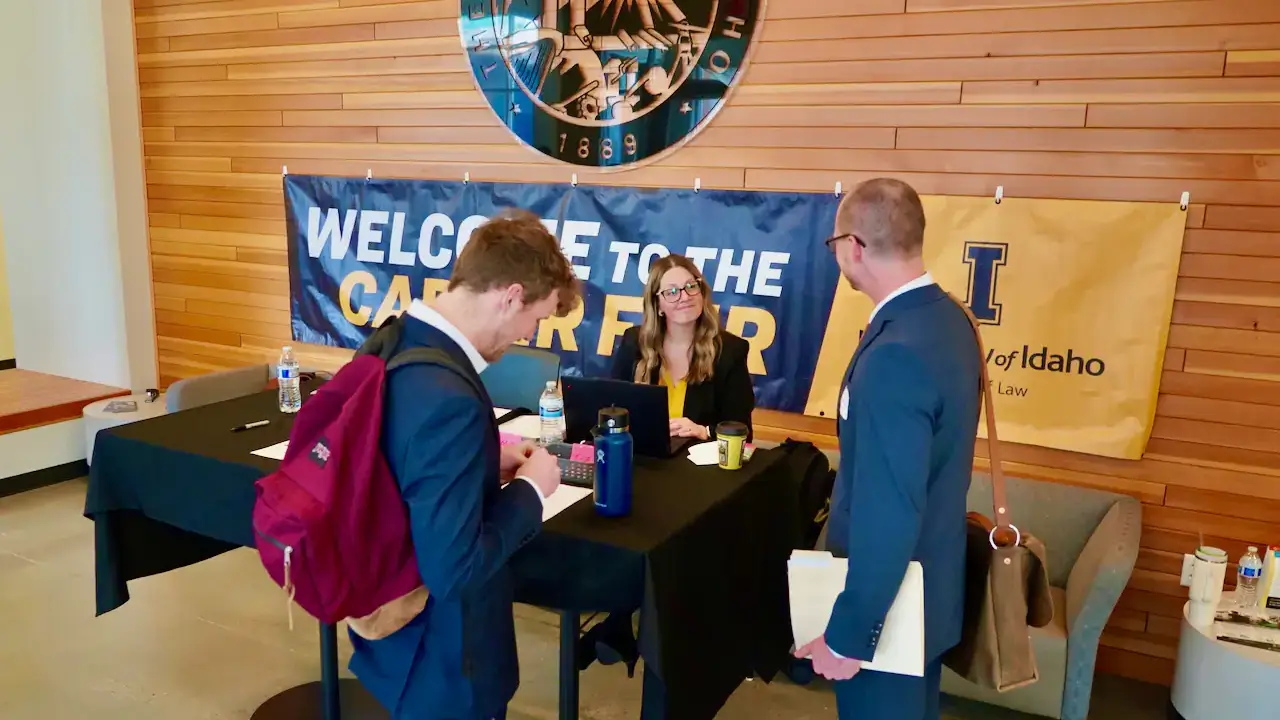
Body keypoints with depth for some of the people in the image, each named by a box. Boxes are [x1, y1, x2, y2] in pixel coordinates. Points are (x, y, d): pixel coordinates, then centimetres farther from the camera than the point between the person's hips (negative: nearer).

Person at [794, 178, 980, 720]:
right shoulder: (946, 318, 0)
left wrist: (848, 635, -21)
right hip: (930, 579, 9)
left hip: (888, 600, -9)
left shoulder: (895, 354, -31)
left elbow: (888, 514, -30)